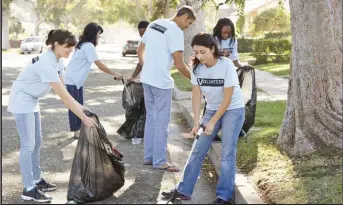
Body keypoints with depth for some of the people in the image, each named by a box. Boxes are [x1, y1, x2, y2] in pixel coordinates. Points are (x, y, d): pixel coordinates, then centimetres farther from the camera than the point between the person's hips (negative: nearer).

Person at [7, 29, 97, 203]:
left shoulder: (57, 60, -2)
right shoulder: (47, 63, -31)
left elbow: (63, 91, 3)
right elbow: (63, 96, -32)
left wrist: (79, 106, -8)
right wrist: (83, 118, -30)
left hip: (32, 101, 10)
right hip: (22, 101, -10)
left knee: (36, 143, 14)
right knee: (28, 145, -7)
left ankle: (36, 180, 26)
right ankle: (29, 190, -1)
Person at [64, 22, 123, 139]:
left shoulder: (84, 45, 12)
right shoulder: (89, 46, -19)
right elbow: (99, 65, -21)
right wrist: (115, 74, -17)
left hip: (77, 79, 10)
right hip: (72, 79, -10)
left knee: (79, 105, 12)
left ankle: (79, 129, 19)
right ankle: (76, 132, 4)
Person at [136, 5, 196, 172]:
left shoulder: (154, 24, 11)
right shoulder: (176, 32, -14)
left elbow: (140, 51, 18)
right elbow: (180, 65, -16)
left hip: (147, 79, 8)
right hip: (161, 82, -8)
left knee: (151, 118, 16)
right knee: (162, 121, 1)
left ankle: (148, 156, 23)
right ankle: (159, 161, 6)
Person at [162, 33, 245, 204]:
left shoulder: (226, 65, -23)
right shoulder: (197, 67, -10)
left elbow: (227, 99, -21)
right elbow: (196, 95, -7)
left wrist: (212, 122, -19)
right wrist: (196, 122, -14)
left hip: (233, 110, -5)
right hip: (212, 109, 5)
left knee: (227, 153, -8)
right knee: (198, 151, 3)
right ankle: (184, 191, 8)